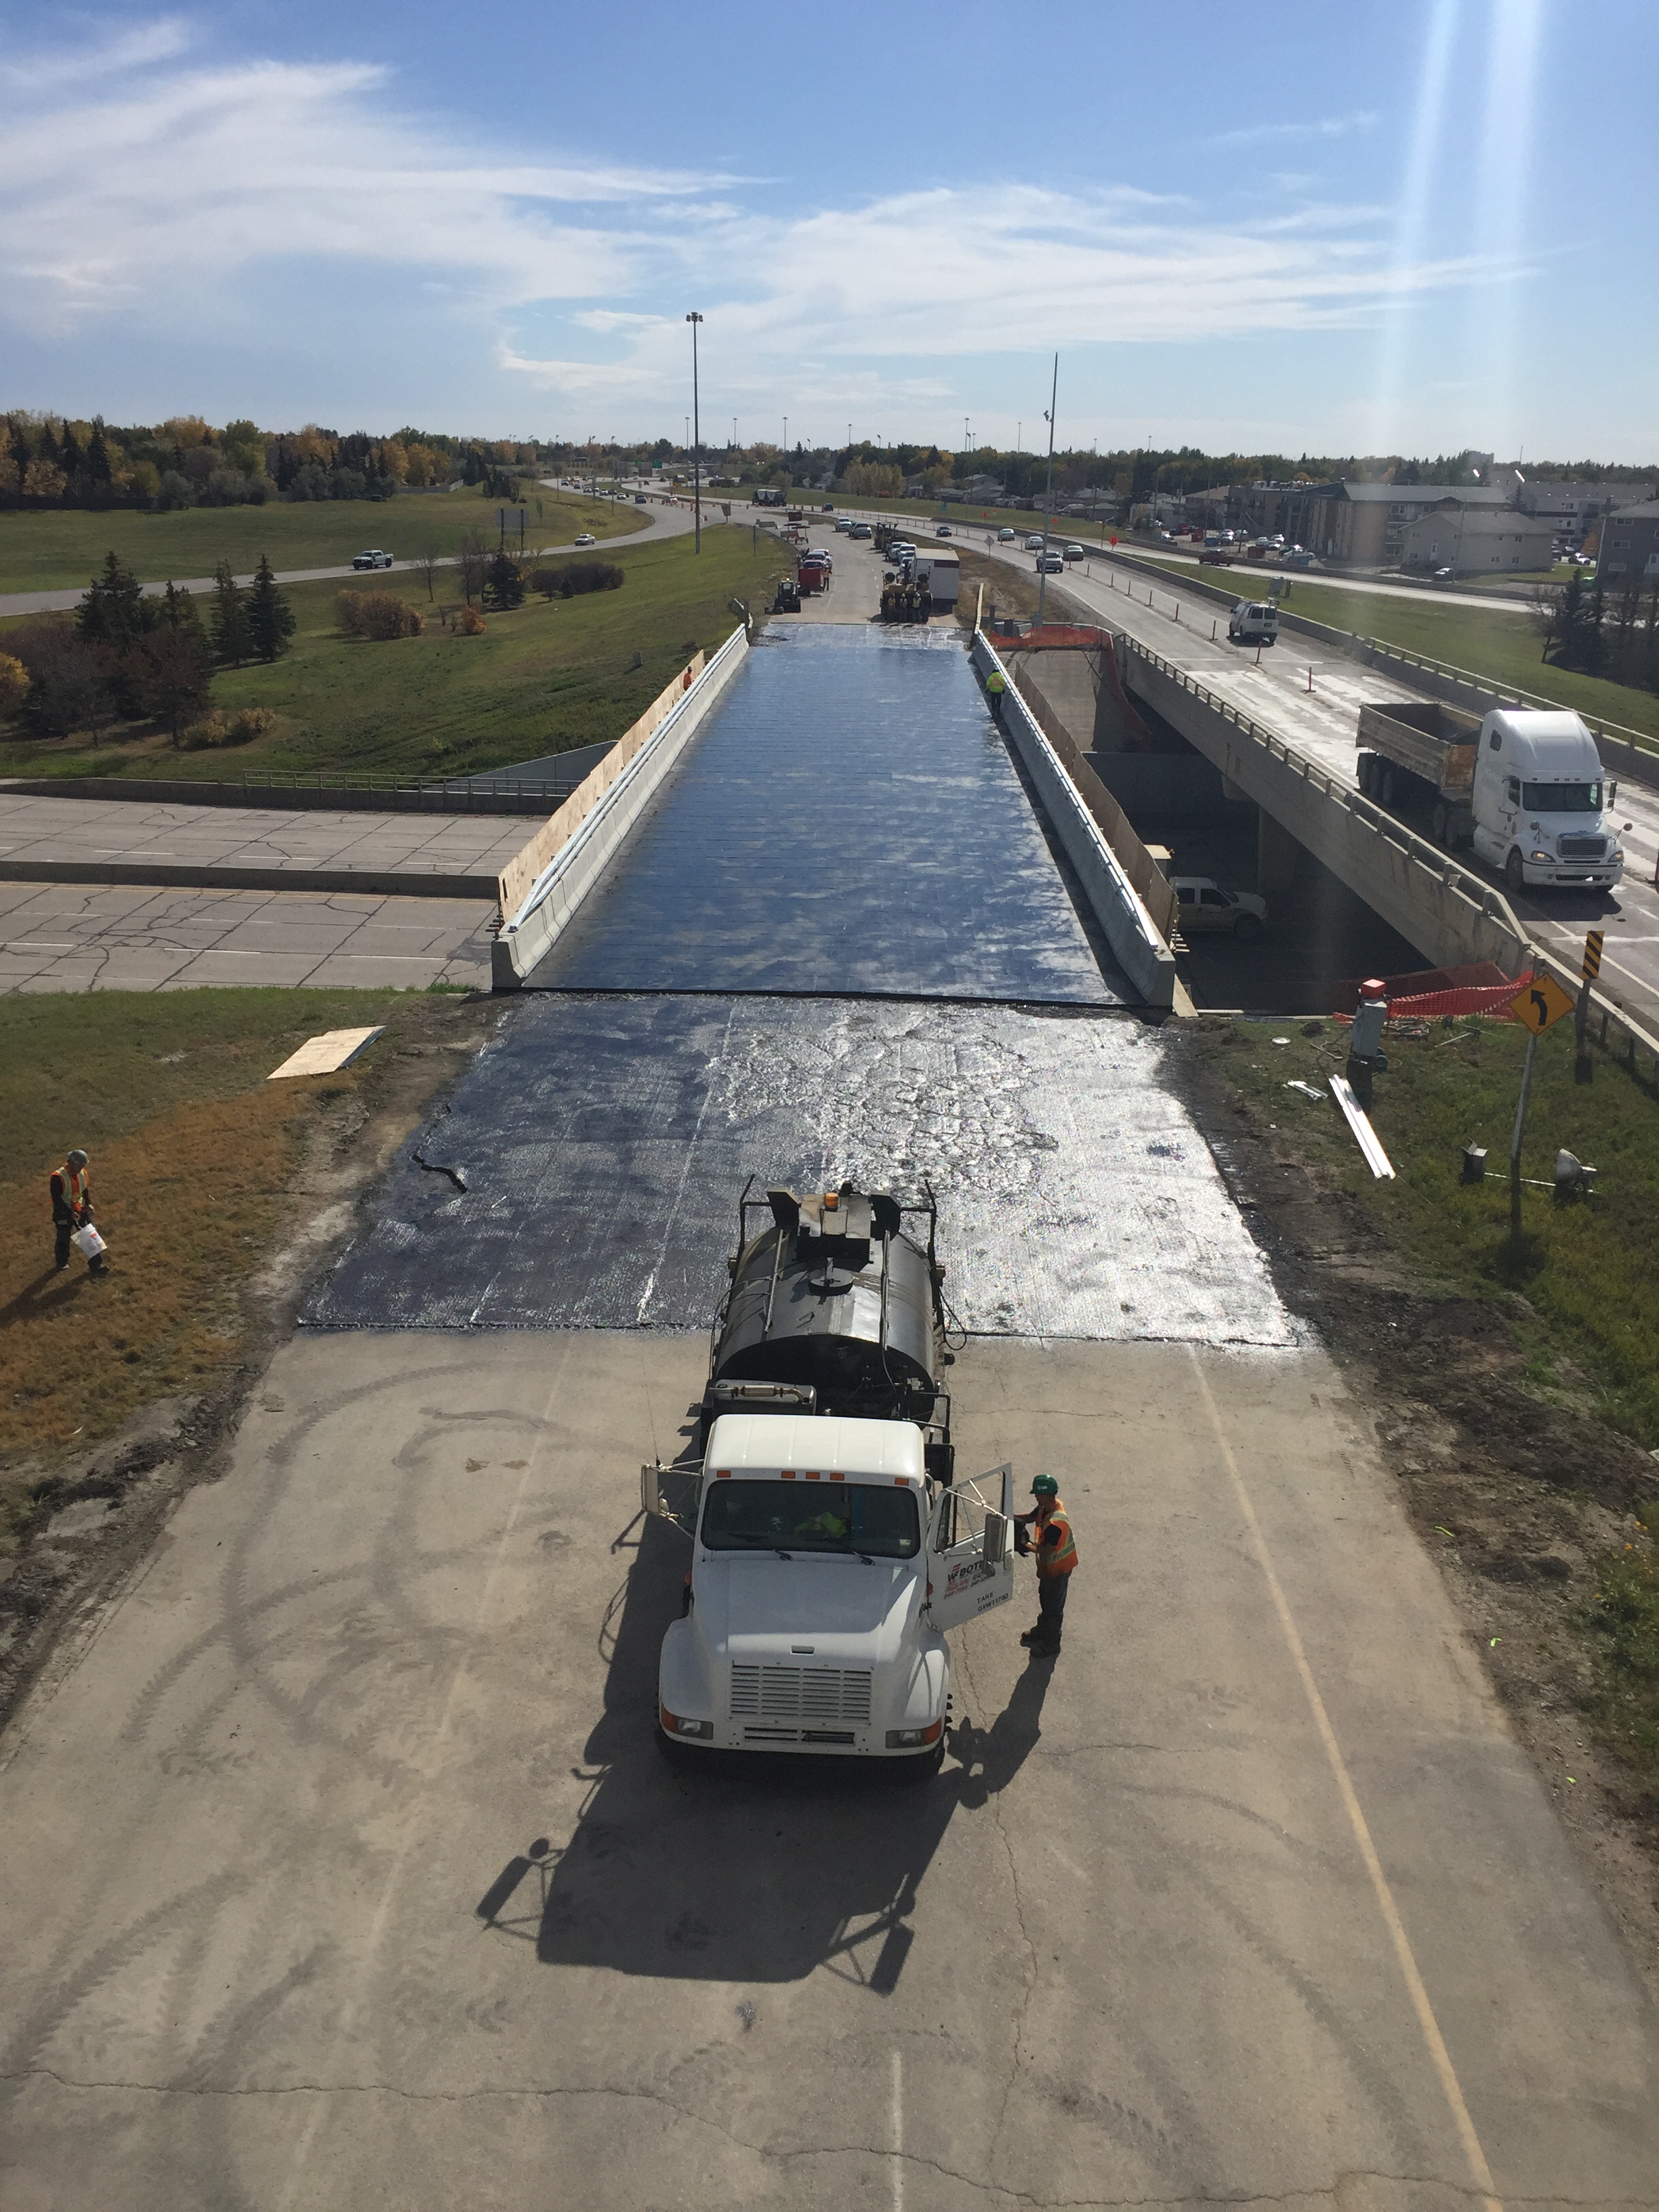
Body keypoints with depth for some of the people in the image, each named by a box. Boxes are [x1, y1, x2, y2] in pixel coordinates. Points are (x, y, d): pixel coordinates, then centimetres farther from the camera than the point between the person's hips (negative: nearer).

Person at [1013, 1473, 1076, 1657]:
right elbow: (1030, 1517, 6)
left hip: (1058, 1568, -9)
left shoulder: (1055, 1523, -39)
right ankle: (1042, 1630, 52)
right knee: (1044, 1598, 29)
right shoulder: (1045, 1507, -11)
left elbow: (1046, 1550, -31)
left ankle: (1051, 1646, 30)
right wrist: (1010, 1517, -10)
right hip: (1048, 1566, 9)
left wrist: (1027, 1545, -19)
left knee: (1054, 1606, 11)